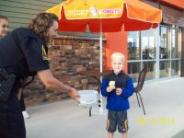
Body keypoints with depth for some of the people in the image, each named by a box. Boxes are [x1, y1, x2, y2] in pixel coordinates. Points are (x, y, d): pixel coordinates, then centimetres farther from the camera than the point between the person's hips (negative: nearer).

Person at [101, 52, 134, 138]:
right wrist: (107, 90, -27)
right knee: (110, 128, 14)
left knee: (123, 128, 13)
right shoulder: (107, 77, -6)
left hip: (122, 107, 0)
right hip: (111, 107, 1)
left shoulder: (127, 78, -7)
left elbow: (131, 90, -8)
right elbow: (103, 92, -6)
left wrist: (123, 92, -24)